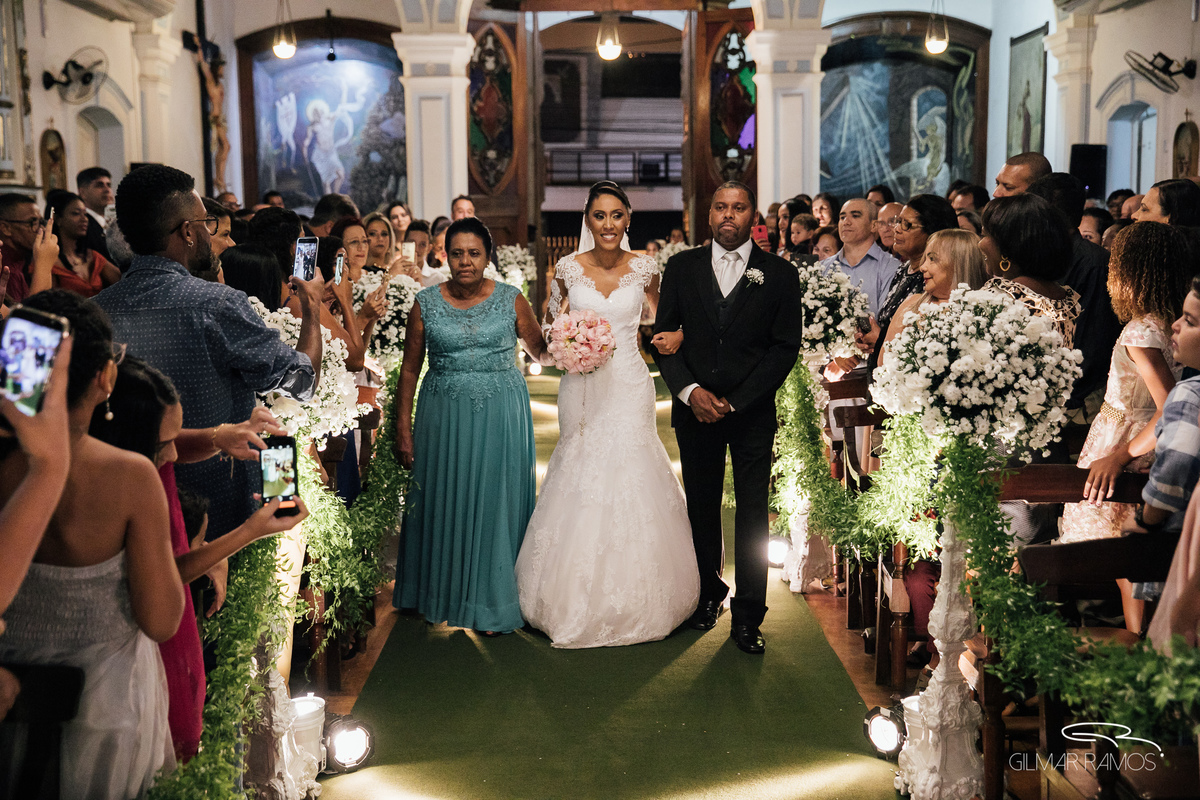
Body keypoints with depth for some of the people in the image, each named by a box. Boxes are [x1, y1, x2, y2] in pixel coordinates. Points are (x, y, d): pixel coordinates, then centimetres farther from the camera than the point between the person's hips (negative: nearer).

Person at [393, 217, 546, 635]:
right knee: (444, 502, 10)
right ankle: (443, 593, 30)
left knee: (495, 502, 6)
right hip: (444, 416, 1)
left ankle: (492, 602, 20)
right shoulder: (426, 303, 0)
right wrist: (403, 428, 2)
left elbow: (541, 351, 7)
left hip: (500, 416, 0)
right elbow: (410, 369, 4)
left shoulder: (511, 299, 0)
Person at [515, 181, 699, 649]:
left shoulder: (644, 269, 1)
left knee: (630, 478, -1)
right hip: (582, 387, 0)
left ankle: (634, 600, 15)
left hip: (629, 386, 0)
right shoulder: (568, 269, 1)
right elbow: (550, 324, 12)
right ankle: (581, 600, 17)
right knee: (580, 476, 3)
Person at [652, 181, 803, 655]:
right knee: (701, 507, 10)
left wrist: (734, 402, -10)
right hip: (695, 407, 2)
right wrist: (690, 391, -11)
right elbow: (664, 336, 4)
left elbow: (785, 347, -3)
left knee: (752, 512, 0)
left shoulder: (780, 274, 0)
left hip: (752, 411, -2)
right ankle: (708, 594, 28)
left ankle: (747, 617, 8)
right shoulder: (682, 268, 5)